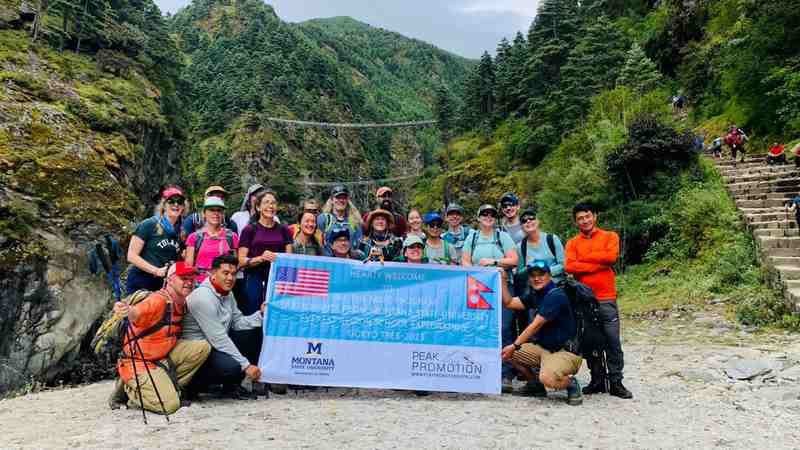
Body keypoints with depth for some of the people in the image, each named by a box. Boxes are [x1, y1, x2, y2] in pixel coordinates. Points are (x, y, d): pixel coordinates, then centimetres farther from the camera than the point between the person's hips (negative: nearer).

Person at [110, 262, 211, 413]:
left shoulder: (181, 302, 3)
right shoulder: (159, 300, -23)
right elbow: (136, 313, -45)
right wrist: (126, 310, -66)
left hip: (164, 356, 8)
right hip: (138, 362, -8)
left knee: (202, 347, -9)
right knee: (169, 404, -19)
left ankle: (169, 386, 3)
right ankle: (129, 390, 8)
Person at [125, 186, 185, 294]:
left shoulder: (180, 232, 10)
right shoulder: (148, 225, -4)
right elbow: (132, 256, -7)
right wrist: (156, 271, -16)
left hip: (163, 286, 5)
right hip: (140, 285, -4)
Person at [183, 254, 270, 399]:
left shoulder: (227, 293, 6)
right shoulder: (203, 297, -23)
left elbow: (238, 323, 8)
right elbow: (218, 339, -26)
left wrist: (261, 314, -10)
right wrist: (246, 365, -24)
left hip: (218, 345, 10)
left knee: (254, 332, 0)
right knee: (232, 366, -32)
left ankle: (232, 385, 6)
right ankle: (193, 384, -3)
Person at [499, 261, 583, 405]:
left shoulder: (556, 296, -18)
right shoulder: (535, 295, 9)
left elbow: (536, 325, -22)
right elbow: (508, 303, 9)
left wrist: (514, 346, -23)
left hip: (566, 352, -8)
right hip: (543, 347, 8)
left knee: (547, 378, -35)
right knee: (507, 353, -5)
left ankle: (571, 383, 1)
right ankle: (535, 384, 15)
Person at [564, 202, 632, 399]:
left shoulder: (610, 236, 6)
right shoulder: (572, 243, 9)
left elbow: (611, 256, -13)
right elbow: (569, 266, -8)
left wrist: (584, 258, -5)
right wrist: (599, 264, -12)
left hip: (606, 299, -2)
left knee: (613, 342, 0)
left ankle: (616, 383, 10)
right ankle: (597, 380, 20)